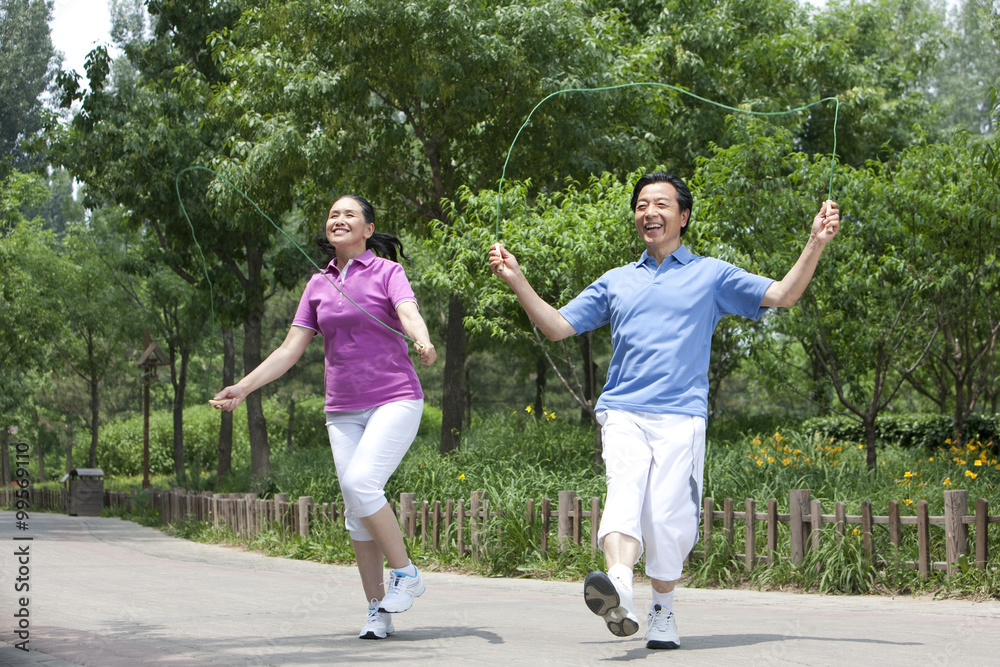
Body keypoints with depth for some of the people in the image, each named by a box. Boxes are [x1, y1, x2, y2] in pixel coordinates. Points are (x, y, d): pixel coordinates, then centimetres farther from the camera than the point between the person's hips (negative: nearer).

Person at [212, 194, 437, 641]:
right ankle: (377, 611, 5)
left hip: (394, 399, -5)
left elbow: (409, 313, -19)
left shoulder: (387, 271, 0)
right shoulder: (318, 285, 12)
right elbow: (291, 349, 11)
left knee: (360, 482, -25)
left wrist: (422, 341, -42)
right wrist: (243, 387, 2)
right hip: (343, 411, 5)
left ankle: (405, 573, -8)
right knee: (356, 510, -1)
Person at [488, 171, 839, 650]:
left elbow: (783, 294, 9)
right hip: (622, 412, 1)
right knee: (625, 491, -25)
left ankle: (663, 611, 11)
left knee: (668, 517, -10)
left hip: (681, 416, -1)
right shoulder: (616, 282, 23)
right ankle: (619, 592, -47)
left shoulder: (710, 275, 15)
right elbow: (557, 326, 24)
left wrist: (816, 243, -3)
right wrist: (517, 281, 12)